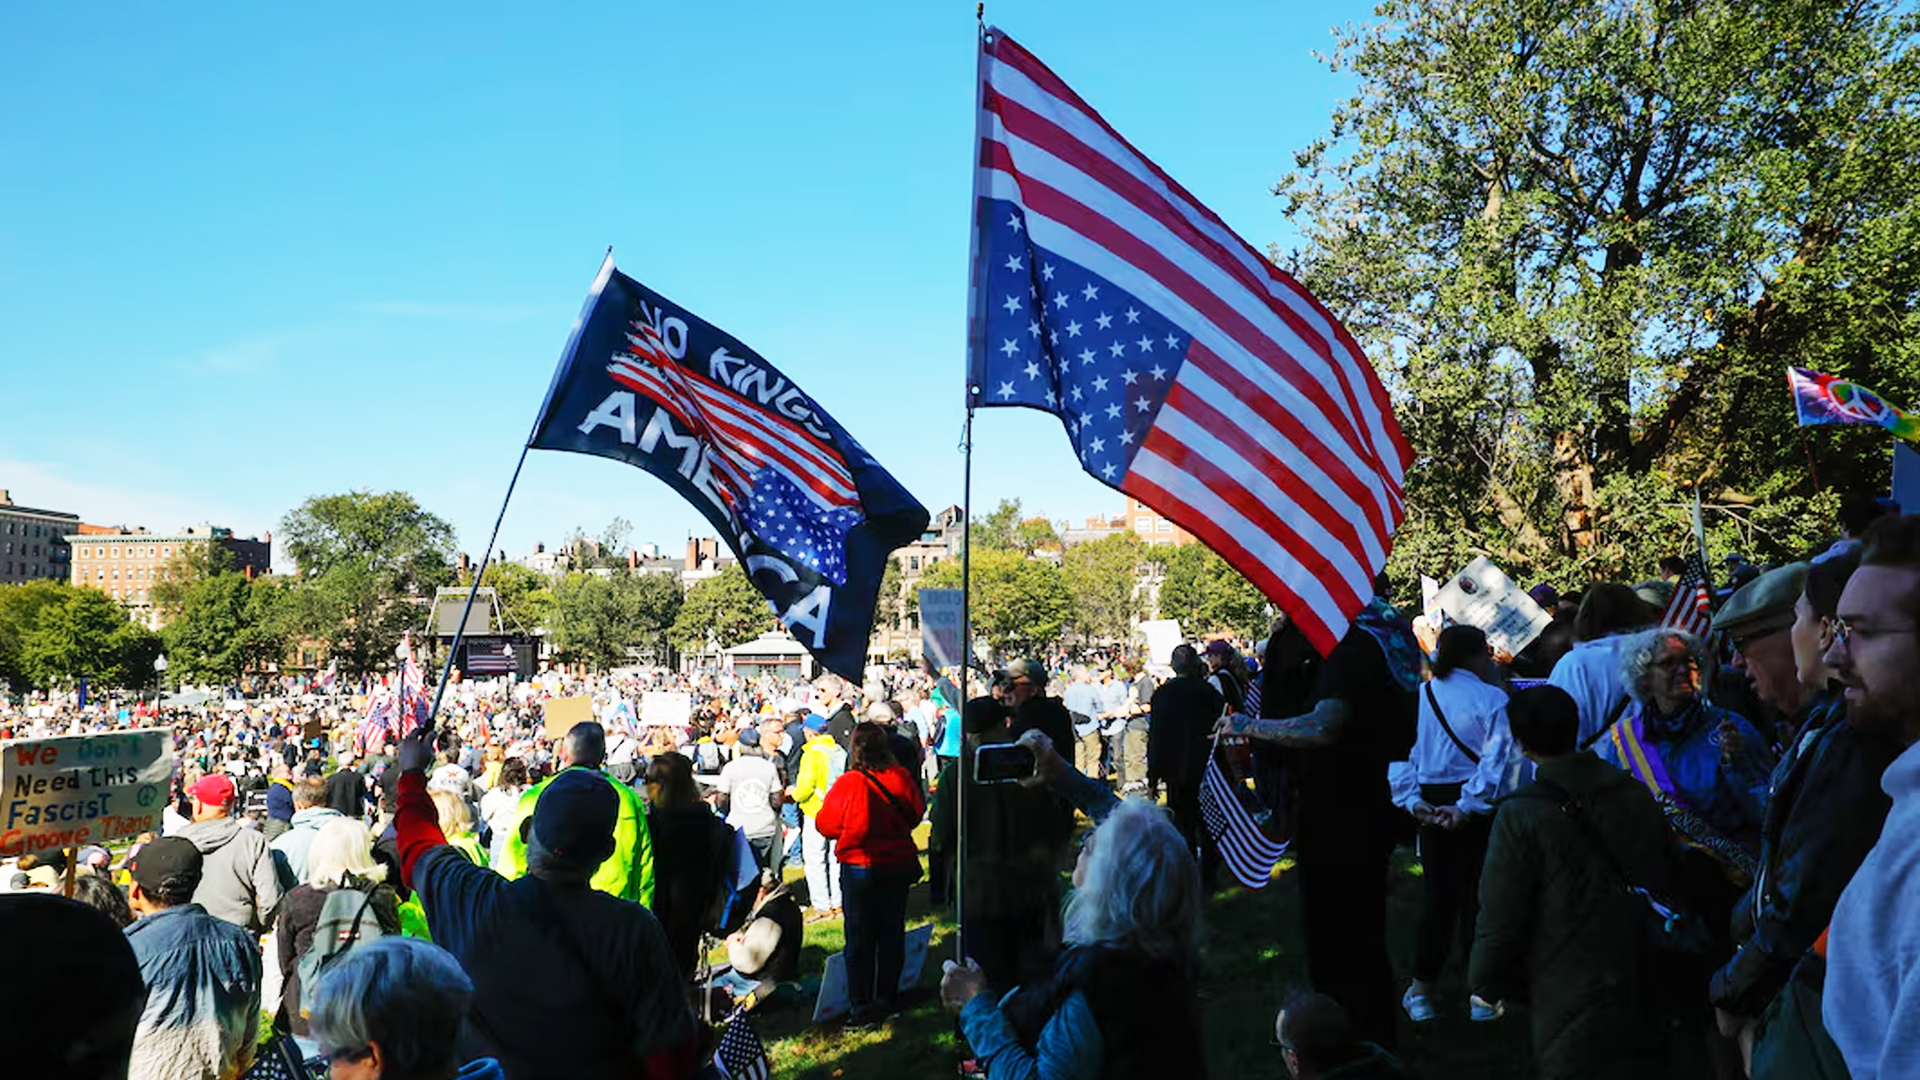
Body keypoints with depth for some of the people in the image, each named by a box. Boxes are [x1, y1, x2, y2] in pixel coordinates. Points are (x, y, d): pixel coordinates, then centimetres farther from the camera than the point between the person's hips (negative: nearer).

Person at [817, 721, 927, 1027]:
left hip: (858, 867, -3)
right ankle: (887, 997, 23)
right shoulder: (902, 778, -9)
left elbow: (825, 824, -6)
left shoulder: (848, 784, -18)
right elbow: (915, 814, 8)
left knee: (859, 937, 6)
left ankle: (862, 1005, 7)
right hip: (898, 864, 3)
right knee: (892, 933, 14)